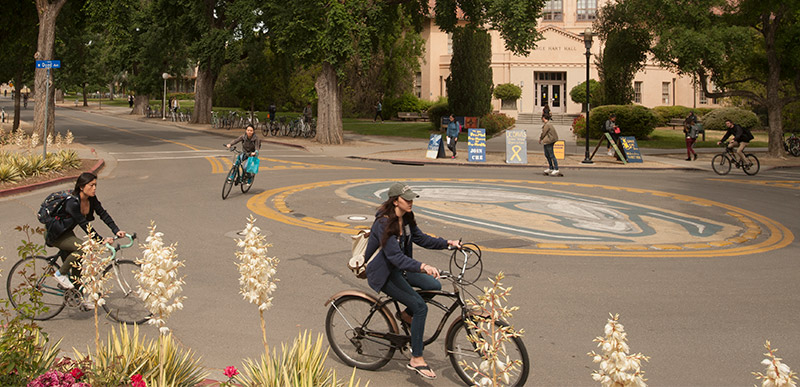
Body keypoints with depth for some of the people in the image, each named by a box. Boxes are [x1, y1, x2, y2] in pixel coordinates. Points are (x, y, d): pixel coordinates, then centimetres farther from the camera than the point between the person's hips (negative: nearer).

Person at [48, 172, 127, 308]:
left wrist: (116, 230, -18)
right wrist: (101, 240, -32)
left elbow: (103, 214, -7)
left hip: (67, 233, 8)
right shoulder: (72, 203, -32)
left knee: (76, 264, 8)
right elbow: (84, 225, -33)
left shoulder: (91, 199, -9)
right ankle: (61, 274, -11)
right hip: (55, 235, -8)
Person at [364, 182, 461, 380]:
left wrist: (448, 243, -4)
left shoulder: (406, 219, 0)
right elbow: (395, 256, -35)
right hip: (382, 274, -9)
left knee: (434, 286, -3)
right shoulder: (384, 223, -27)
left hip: (398, 268, 9)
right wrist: (422, 267, -48)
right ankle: (416, 359, -8)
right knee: (420, 307, -17)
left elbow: (421, 239, 8)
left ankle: (407, 315, 19)